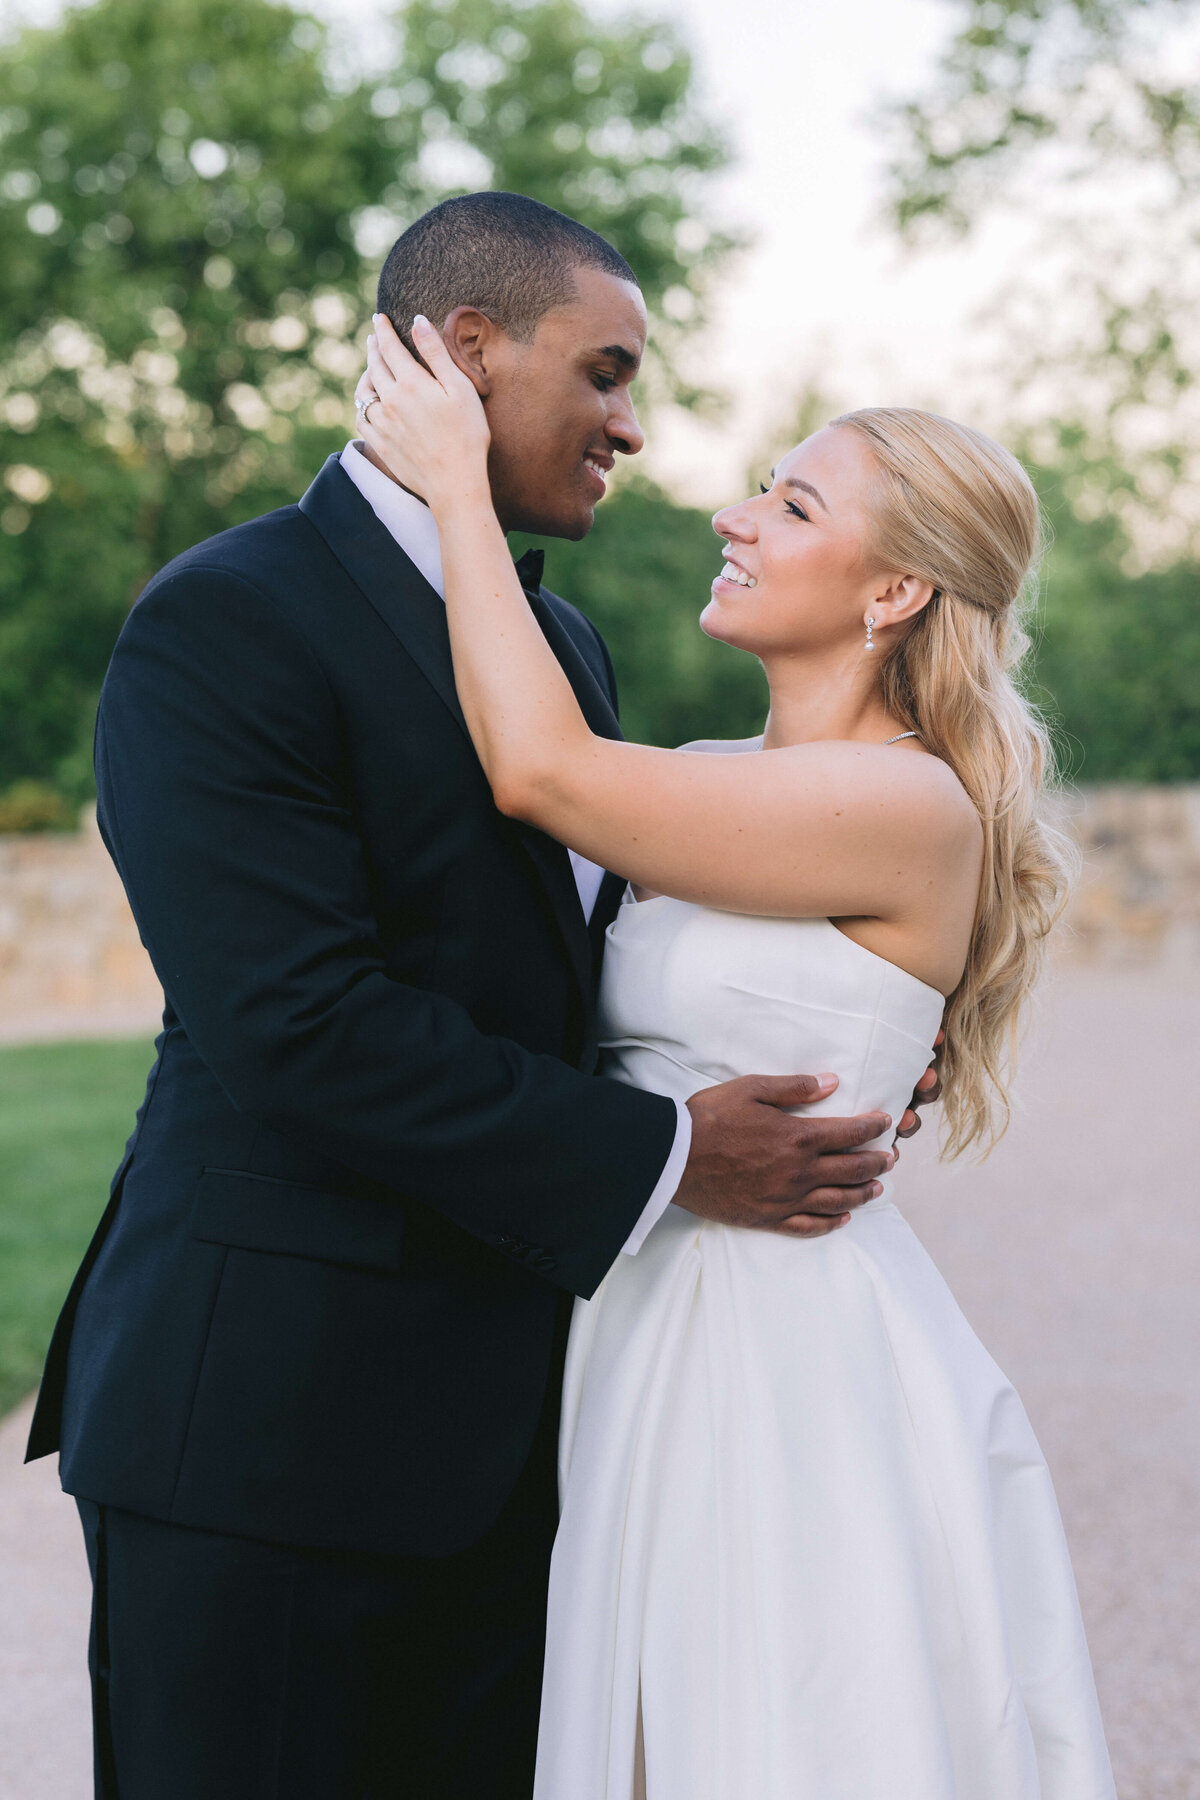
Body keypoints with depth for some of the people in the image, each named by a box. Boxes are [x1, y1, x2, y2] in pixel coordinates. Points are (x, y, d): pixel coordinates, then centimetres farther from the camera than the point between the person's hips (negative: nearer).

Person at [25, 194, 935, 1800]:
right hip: (266, 1426, -8)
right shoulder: (225, 625, -13)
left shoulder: (565, 642, 15)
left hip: (501, 1420, 8)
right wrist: (664, 1157, -18)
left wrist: (811, 1045, 4)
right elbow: (299, 1024, -23)